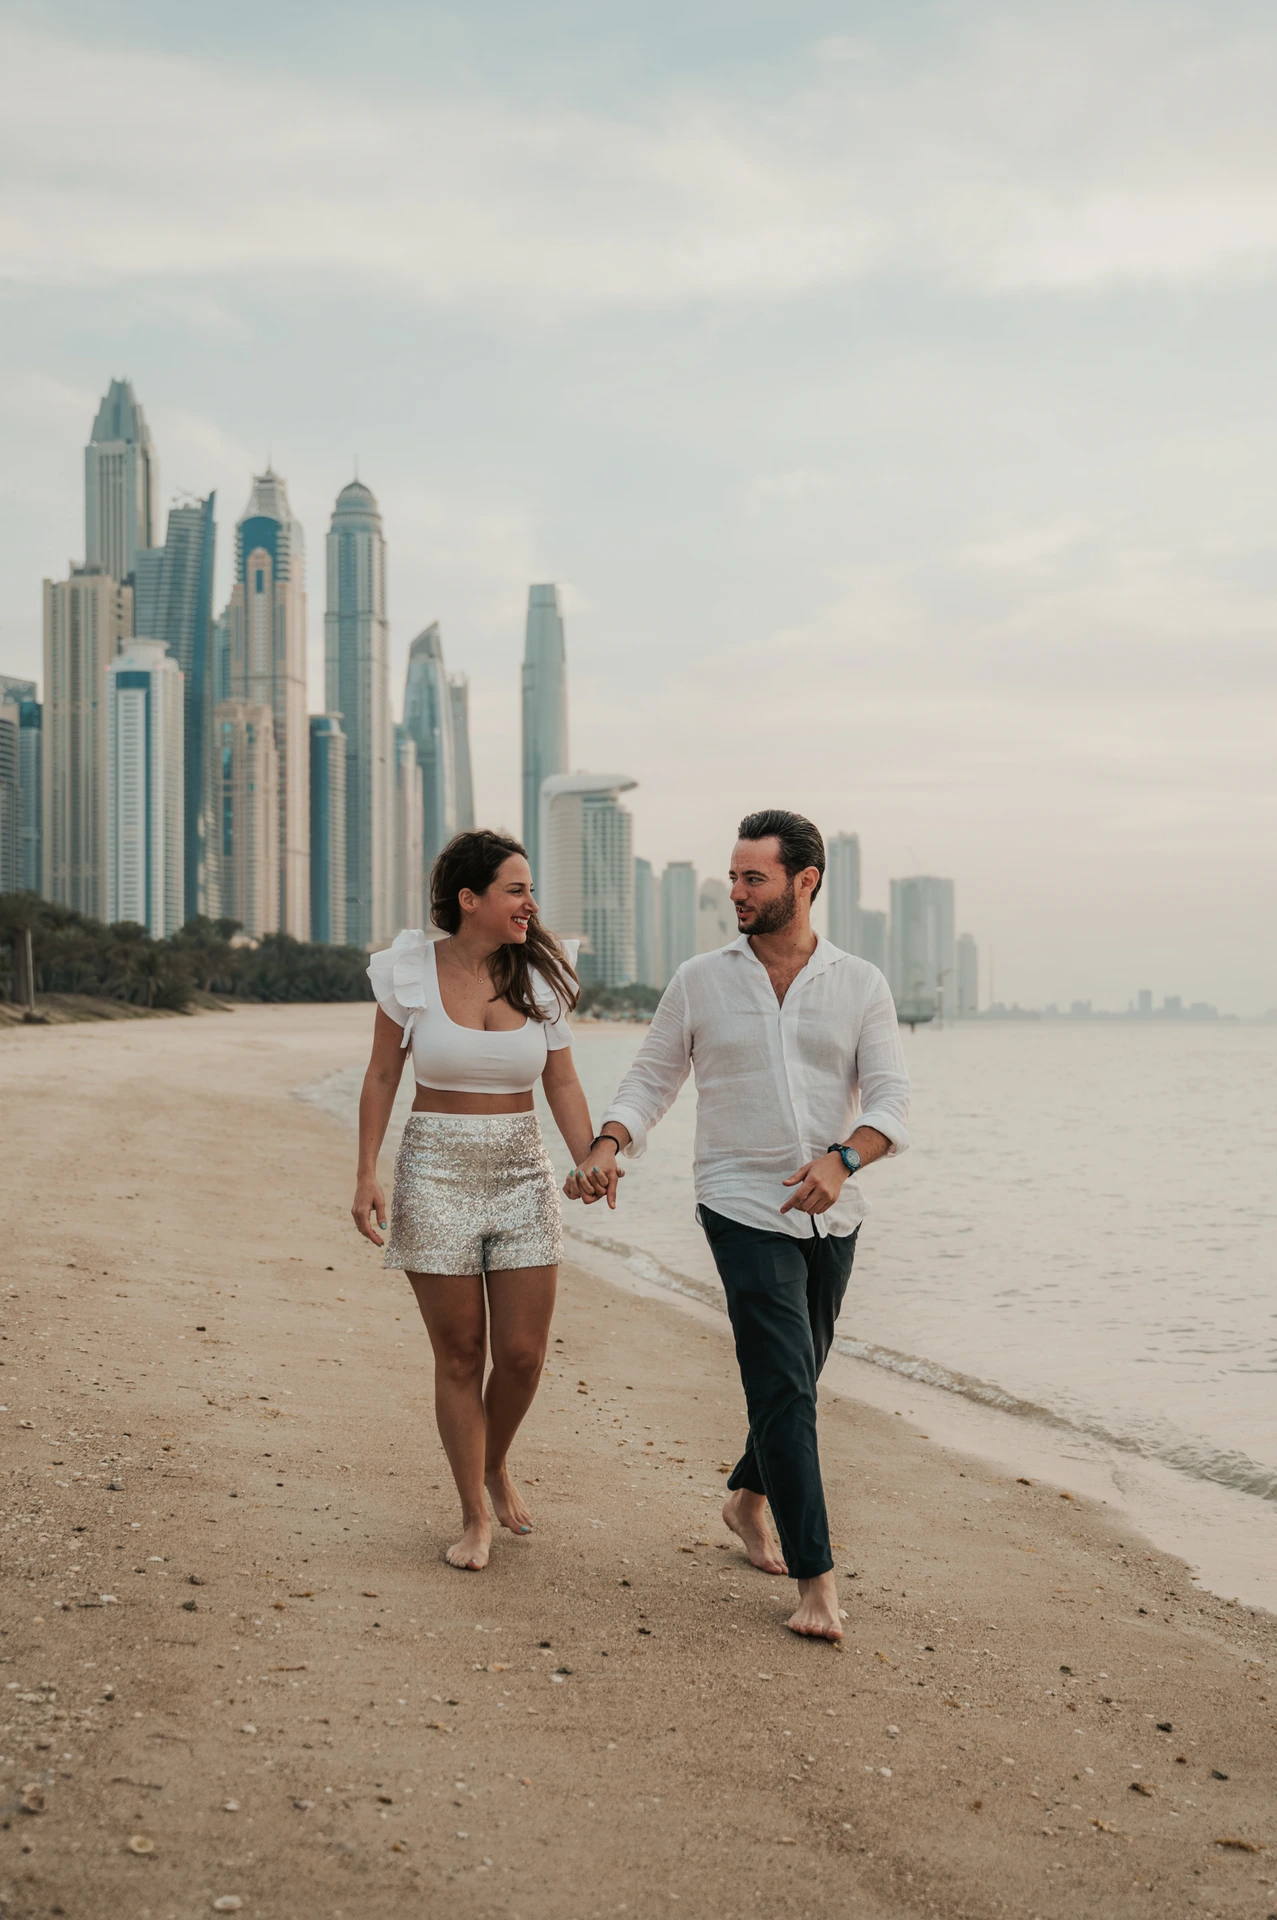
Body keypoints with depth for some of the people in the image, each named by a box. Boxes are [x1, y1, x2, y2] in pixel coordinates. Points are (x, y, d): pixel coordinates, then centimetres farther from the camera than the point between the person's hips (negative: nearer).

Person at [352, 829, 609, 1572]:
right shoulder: (412, 972, -5)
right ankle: (475, 1516, 18)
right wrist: (368, 1173, -7)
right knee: (460, 1356, 3)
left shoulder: (539, 976, 1)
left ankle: (496, 1464, 32)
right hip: (437, 1176, -2)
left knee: (524, 1355, 1)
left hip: (523, 1176, 2)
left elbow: (563, 1085, 3)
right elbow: (382, 1077, 1)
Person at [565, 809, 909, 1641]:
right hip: (745, 1210, -3)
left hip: (831, 1215, 3)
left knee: (797, 1379, 17)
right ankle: (816, 1577, -7)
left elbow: (892, 1099, -6)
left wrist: (842, 1159, -24)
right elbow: (651, 1079, 6)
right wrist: (606, 1146, -11)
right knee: (786, 1388, -12)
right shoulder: (701, 981, -1)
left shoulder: (860, 985, 0)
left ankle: (749, 1497, 44)